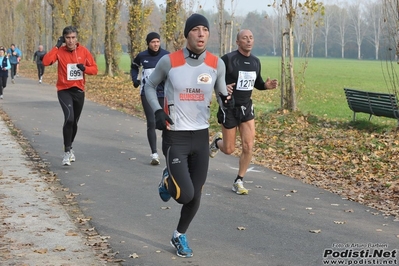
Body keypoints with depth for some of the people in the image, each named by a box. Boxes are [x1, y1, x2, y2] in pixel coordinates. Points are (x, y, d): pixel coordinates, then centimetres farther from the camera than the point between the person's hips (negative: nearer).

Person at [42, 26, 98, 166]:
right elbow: (46, 61, -23)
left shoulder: (83, 51, -2)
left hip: (79, 91, 3)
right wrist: (57, 46, -21)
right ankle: (67, 151, -12)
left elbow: (94, 69, 2)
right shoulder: (60, 51, -7)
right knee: (69, 118, -22)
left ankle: (69, 147, 38)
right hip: (64, 90, -3)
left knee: (74, 122, 15)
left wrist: (84, 68, -18)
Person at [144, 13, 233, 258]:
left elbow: (222, 93, 12)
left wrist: (226, 101, -13)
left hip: (201, 136, 4)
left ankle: (180, 236, 35)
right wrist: (158, 111, -11)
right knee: (185, 194, -15)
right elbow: (150, 86, 6)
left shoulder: (217, 64, -3)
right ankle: (169, 181, 23)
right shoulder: (169, 61, -11)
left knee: (196, 195, 9)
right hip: (175, 136, -3)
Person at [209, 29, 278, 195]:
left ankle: (239, 182, 11)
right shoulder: (228, 59, -15)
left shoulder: (255, 61, 4)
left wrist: (266, 85, -4)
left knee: (248, 146, -5)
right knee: (229, 150, 4)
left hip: (246, 107, 5)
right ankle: (218, 140, 42)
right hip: (229, 107, -4)